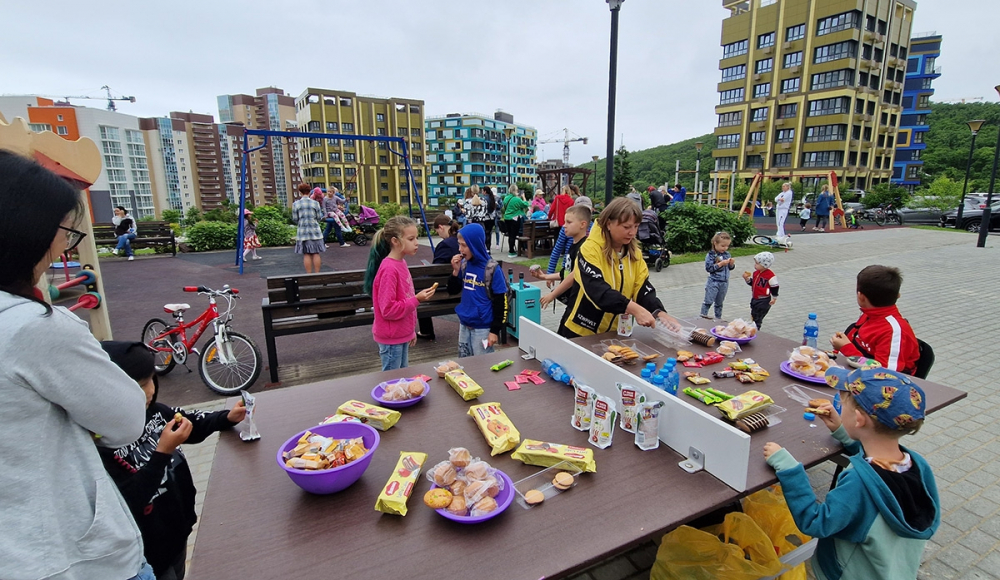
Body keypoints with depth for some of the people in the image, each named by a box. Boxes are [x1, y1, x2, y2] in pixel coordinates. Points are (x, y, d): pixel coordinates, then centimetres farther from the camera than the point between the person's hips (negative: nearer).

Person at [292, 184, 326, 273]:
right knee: (316, 253, 4)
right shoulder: (315, 203, -1)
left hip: (302, 230, 0)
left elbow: (295, 219, 1)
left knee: (306, 254, 3)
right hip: (315, 230, 0)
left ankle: (309, 275, 5)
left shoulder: (295, 204, -2)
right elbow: (319, 218, 2)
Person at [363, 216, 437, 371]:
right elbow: (388, 309, -24)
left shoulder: (401, 263, 4)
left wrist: (411, 330, 17)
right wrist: (417, 299, -24)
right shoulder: (389, 269, -23)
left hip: (401, 334, 9)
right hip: (391, 338, -8)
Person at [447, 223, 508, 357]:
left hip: (483, 328, -6)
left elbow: (500, 302, -13)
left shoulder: (492, 269, -15)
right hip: (464, 324, 6)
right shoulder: (464, 264, 1)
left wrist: (495, 330, -12)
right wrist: (456, 271, -7)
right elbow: (453, 291, 10)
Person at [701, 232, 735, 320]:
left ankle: (718, 318, 27)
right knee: (709, 301, -4)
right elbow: (708, 268, -19)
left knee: (719, 303, 16)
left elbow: (730, 267, 13)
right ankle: (703, 315, 5)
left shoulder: (727, 254, 5)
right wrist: (721, 264, -22)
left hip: (724, 283, 5)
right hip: (713, 282, -5)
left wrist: (732, 263, -8)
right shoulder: (710, 255, -12)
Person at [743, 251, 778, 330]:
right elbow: (751, 283, 15)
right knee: (753, 316, 19)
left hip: (764, 300, -8)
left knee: (758, 318, -3)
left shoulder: (770, 275, -18)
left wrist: (774, 298, -10)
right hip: (754, 298, 8)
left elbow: (774, 287, -13)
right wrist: (746, 278, -3)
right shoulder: (756, 273, 5)